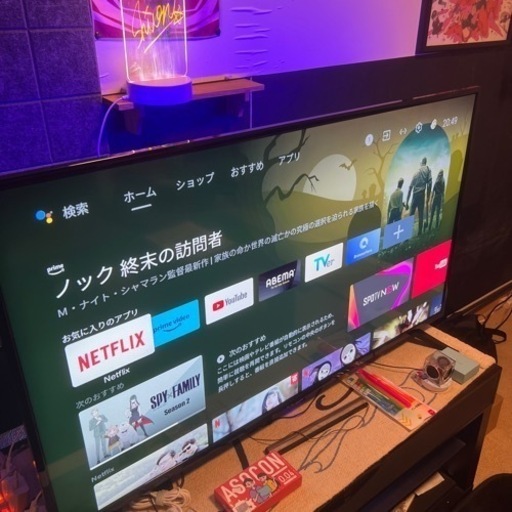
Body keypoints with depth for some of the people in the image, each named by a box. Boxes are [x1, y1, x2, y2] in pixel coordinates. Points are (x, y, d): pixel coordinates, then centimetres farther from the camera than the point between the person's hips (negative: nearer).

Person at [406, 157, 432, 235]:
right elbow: (429, 183, -8)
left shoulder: (416, 172, 15)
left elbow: (410, 187, 12)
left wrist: (407, 202, 13)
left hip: (414, 195, 3)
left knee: (410, 216, 5)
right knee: (420, 216, -1)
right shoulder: (428, 169, 6)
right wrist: (428, 196, -2)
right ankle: (419, 233, -4)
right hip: (421, 194, -3)